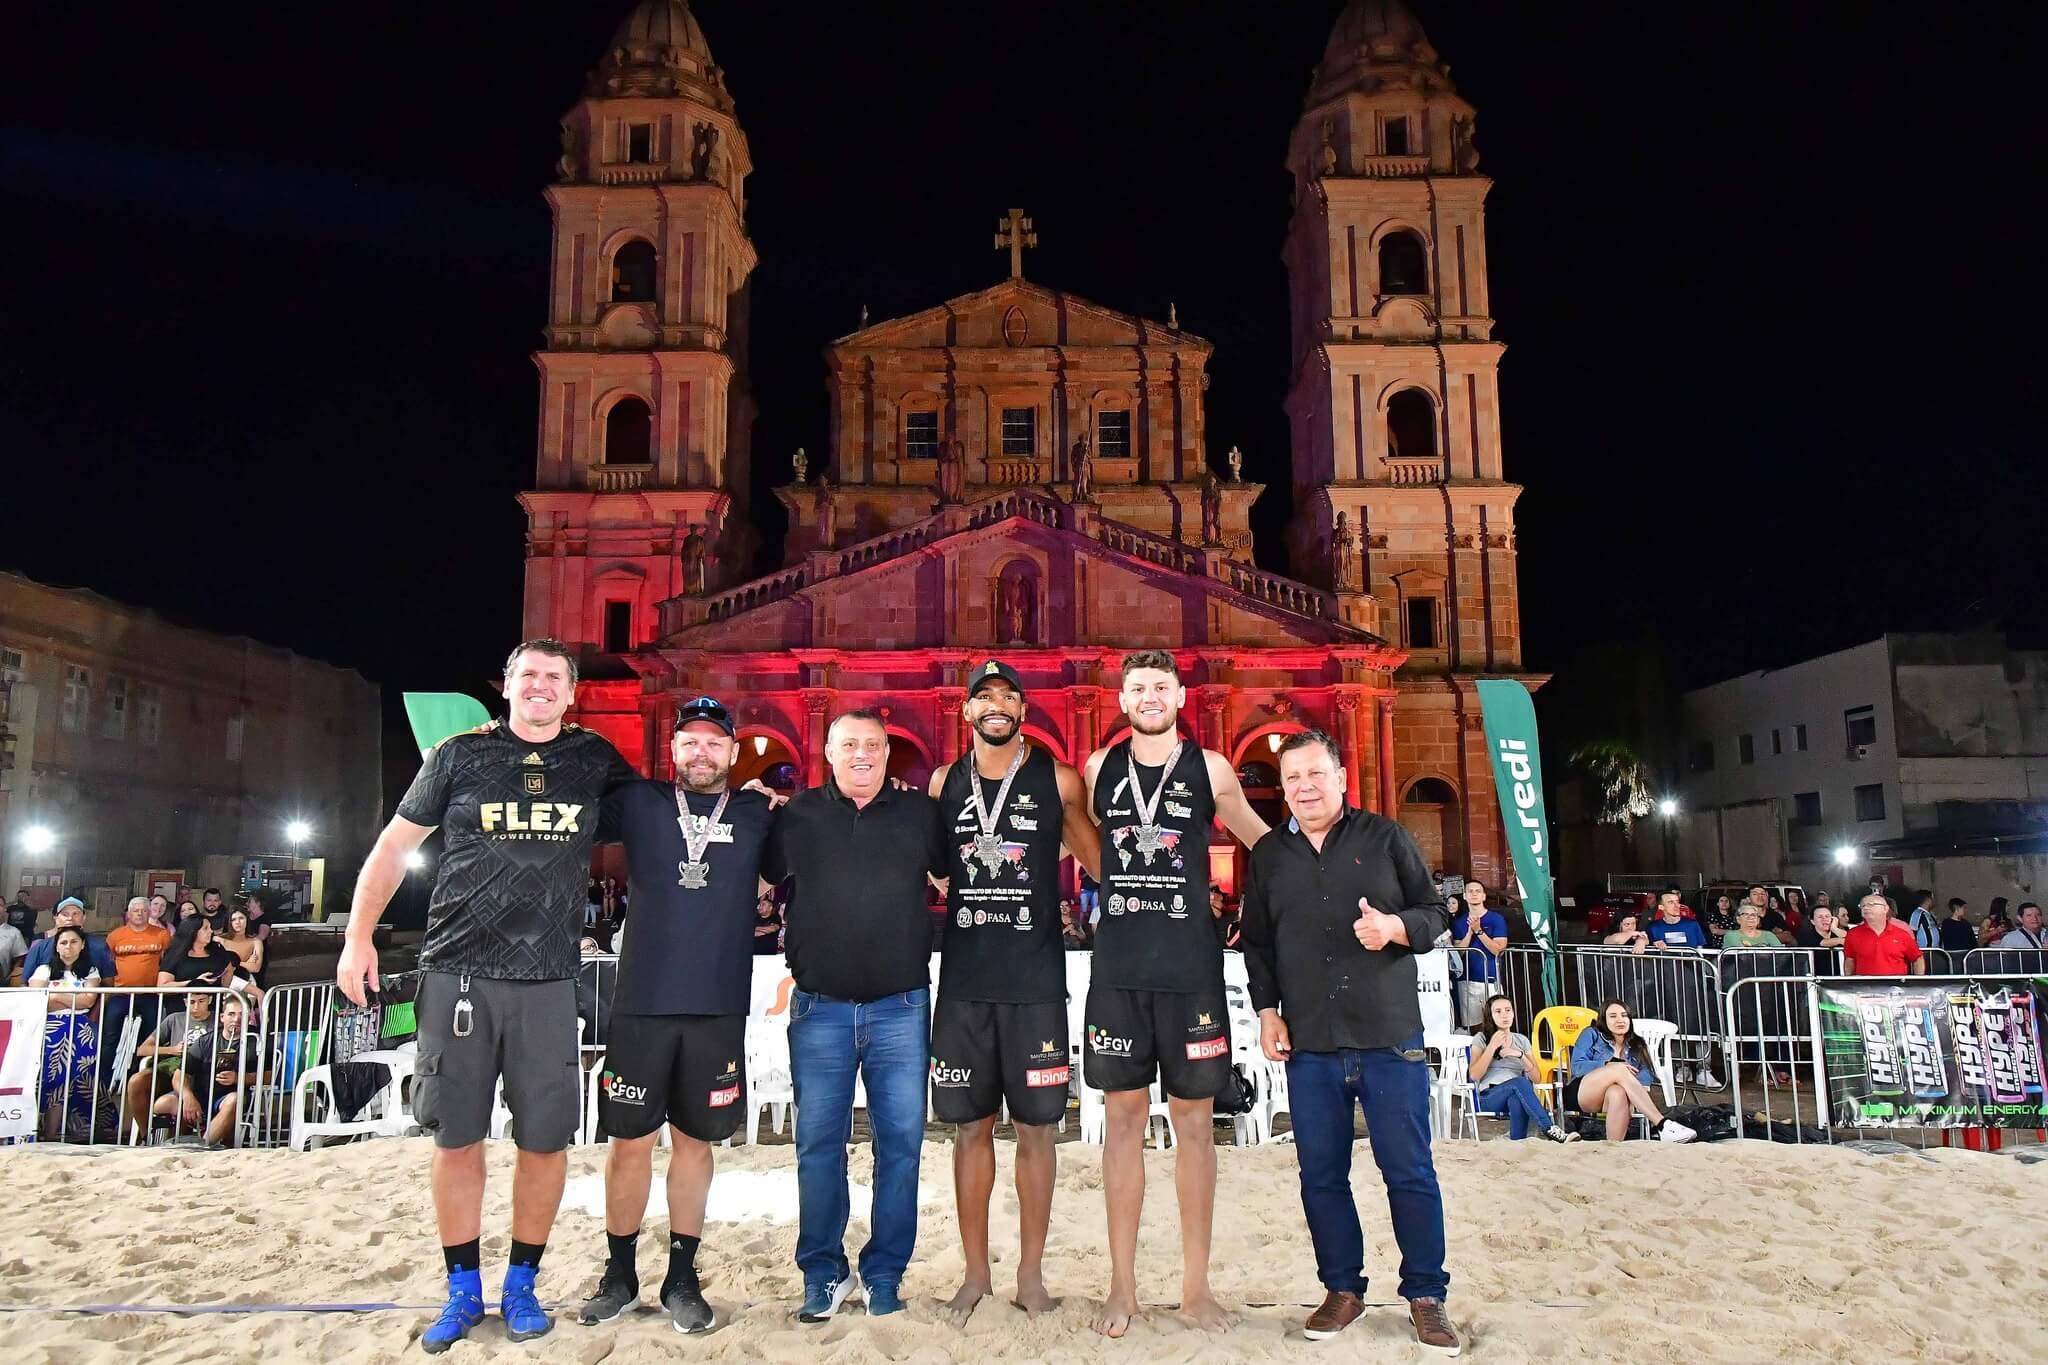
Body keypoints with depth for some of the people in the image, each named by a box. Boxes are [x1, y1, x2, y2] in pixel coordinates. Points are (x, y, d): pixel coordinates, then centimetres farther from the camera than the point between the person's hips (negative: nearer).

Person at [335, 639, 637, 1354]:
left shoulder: (596, 759, 6)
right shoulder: (460, 754, 3)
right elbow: (395, 845, 9)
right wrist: (358, 936, 3)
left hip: (546, 981, 1)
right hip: (456, 973, 0)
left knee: (545, 1140, 4)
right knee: (457, 1136, 7)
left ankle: (520, 1286, 23)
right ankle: (463, 1291, 24)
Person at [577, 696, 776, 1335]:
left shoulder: (759, 816, 5)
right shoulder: (638, 802, 4)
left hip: (719, 1009, 0)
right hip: (641, 1003, 0)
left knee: (695, 1140, 10)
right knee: (629, 1140, 7)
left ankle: (681, 1277, 23)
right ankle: (619, 1273, 25)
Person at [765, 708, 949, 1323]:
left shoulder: (920, 813, 4)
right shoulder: (797, 815, 4)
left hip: (901, 1008, 0)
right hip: (820, 1008, 0)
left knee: (900, 1142, 4)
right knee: (818, 1144, 6)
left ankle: (885, 1272, 19)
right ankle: (823, 1273, 20)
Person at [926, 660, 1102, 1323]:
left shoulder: (1058, 779, 1)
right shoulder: (943, 782, 7)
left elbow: (1102, 863, 5)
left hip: (1036, 979, -2)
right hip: (963, 977, 2)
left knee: (1035, 1127, 6)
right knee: (970, 1126, 8)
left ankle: (1031, 1273, 20)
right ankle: (976, 1272, 22)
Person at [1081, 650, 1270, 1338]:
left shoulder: (1210, 769, 2)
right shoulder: (1098, 768, 5)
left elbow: (1266, 842, 15)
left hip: (1191, 965, -1)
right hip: (1118, 965, 1)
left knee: (1194, 1118, 5)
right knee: (1123, 1115, 5)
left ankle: (1196, 1285, 18)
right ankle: (1122, 1286, 16)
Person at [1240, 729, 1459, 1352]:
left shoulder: (1386, 838, 2)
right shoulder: (1269, 854, 9)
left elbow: (1434, 913, 4)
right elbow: (1256, 941, 13)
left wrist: (1395, 927, -17)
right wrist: (1267, 1009, 4)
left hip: (1390, 1038, -2)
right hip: (1309, 1044, 2)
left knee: (1410, 1172, 4)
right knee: (1322, 1176, 8)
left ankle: (1426, 1295, 19)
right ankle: (1342, 1289, 24)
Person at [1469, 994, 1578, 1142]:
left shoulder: (1522, 1040, 18)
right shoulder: (1482, 1038, 8)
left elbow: (1536, 1078, 8)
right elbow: (1474, 1076, -5)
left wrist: (1520, 1055, -8)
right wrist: (1492, 1046, -9)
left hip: (1517, 1095, 2)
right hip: (1489, 1098, -2)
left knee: (1517, 1100, -40)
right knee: (1519, 1082, -37)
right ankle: (1550, 1130, -46)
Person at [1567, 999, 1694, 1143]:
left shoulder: (1637, 1046, 22)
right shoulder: (1592, 1035, 14)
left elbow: (1646, 1079, 5)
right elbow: (1577, 1066, -1)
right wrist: (1608, 1065, -16)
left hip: (1612, 1098, 2)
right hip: (1584, 1094, -2)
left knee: (1618, 1092, -38)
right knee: (1619, 1069, -32)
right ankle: (1662, 1125, -42)